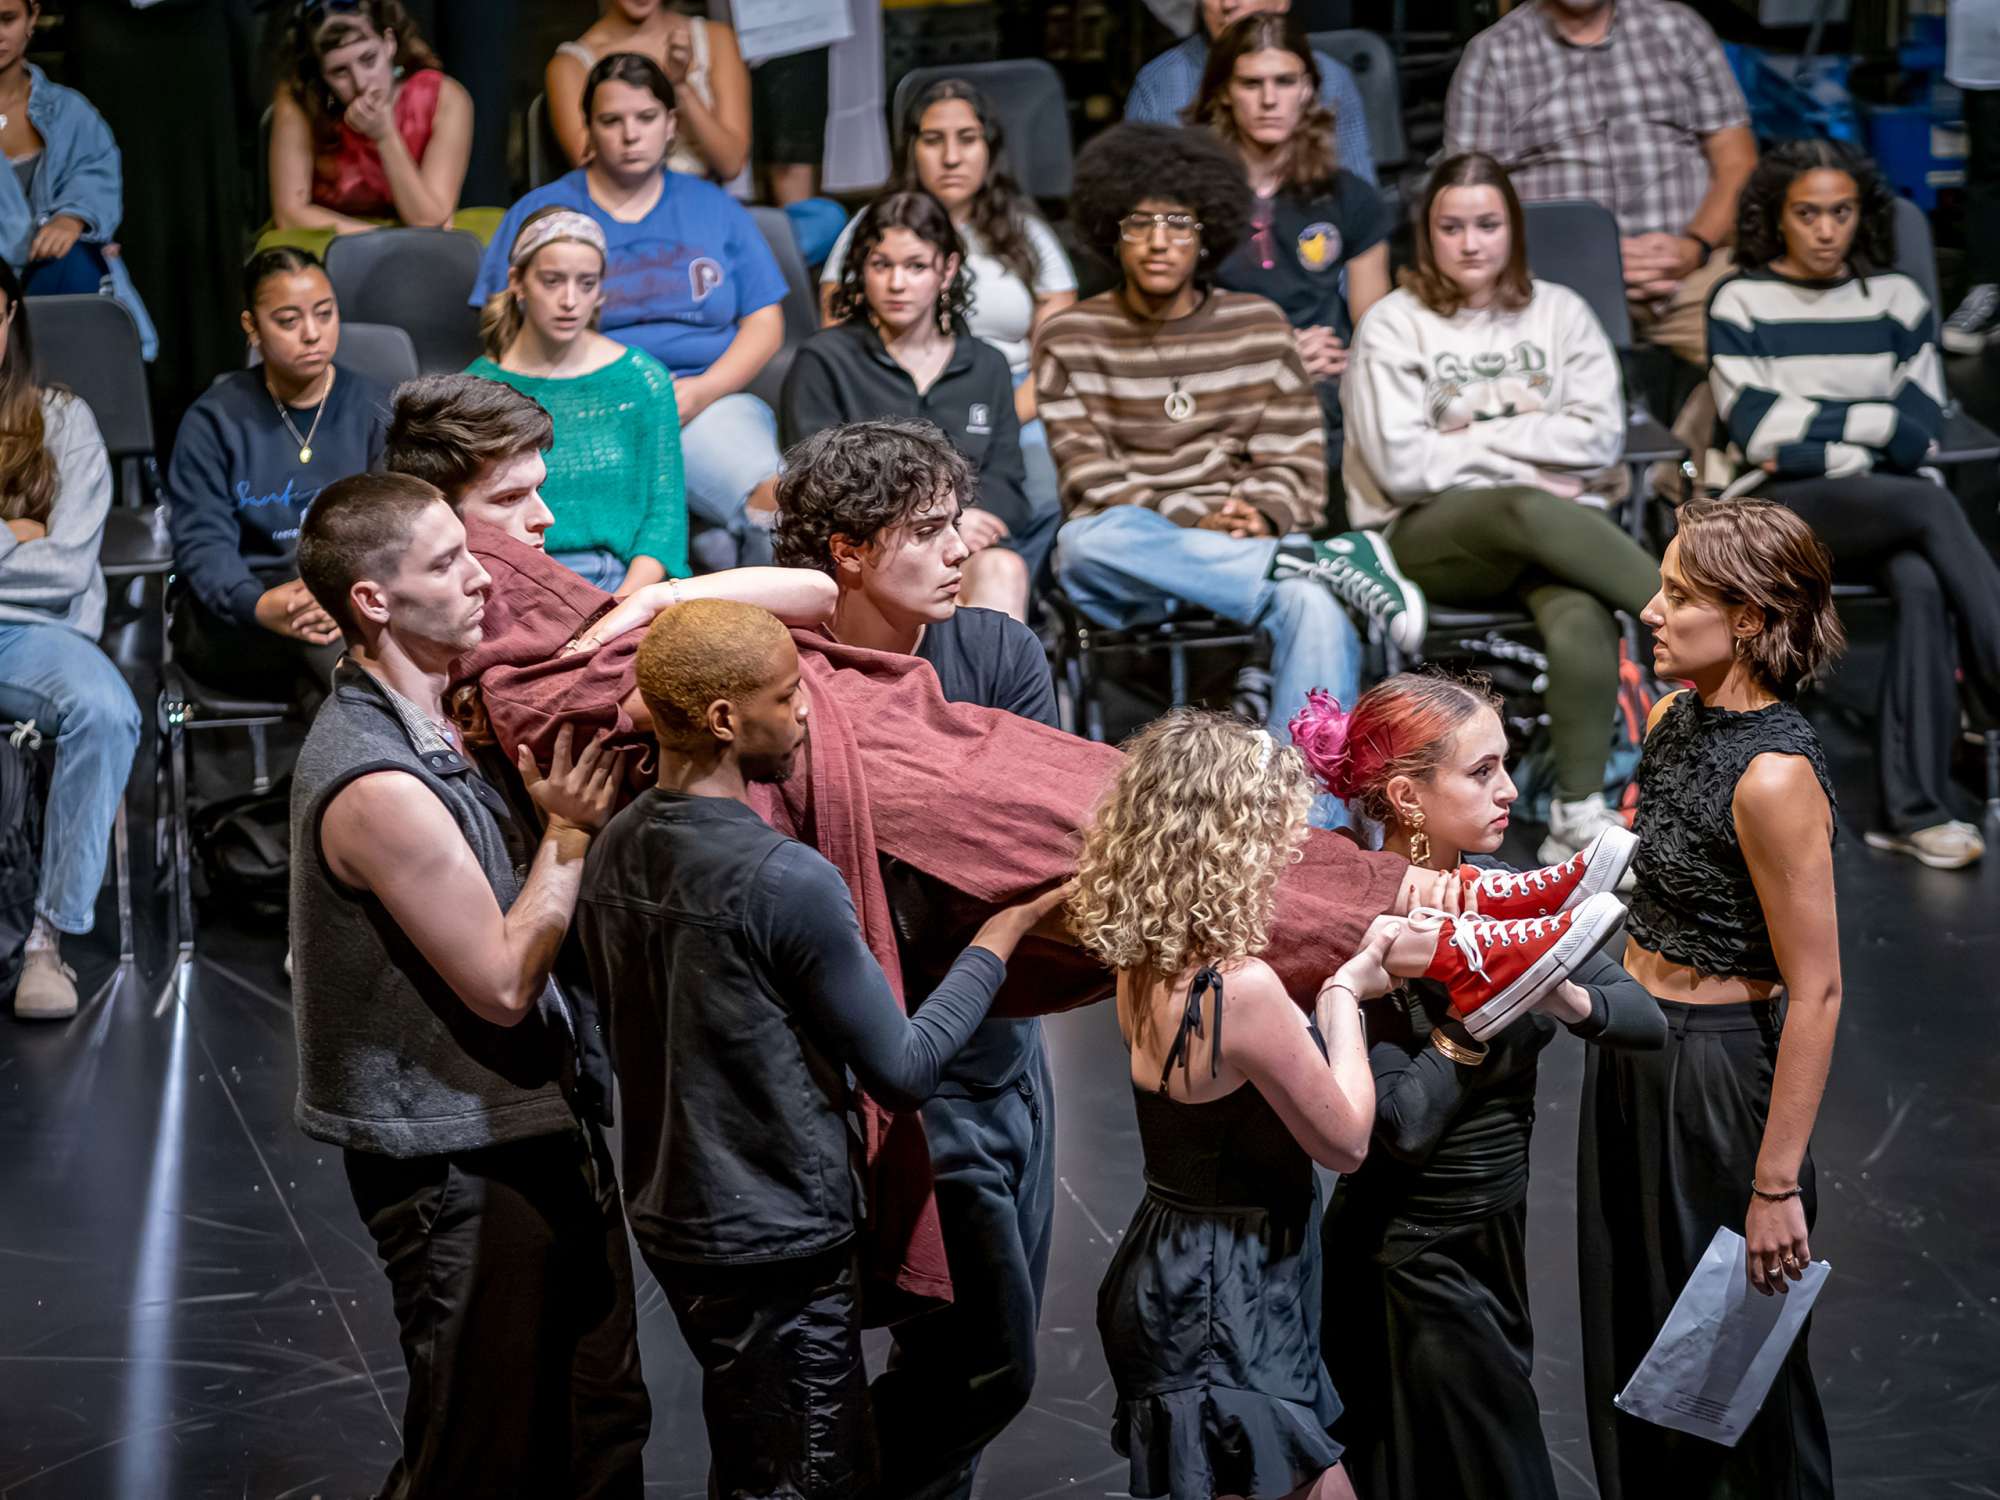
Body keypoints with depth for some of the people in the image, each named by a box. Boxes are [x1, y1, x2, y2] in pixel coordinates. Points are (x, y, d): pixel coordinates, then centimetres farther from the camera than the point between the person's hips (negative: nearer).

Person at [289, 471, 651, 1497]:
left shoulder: (426, 724, 6)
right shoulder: (377, 785, -25)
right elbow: (502, 981, -21)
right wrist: (569, 832, -17)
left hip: (541, 1127, 10)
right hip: (463, 1166, -10)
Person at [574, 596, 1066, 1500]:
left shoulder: (614, 853, 0)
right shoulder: (788, 883, -24)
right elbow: (904, 1072, -16)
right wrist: (999, 938, -6)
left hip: (669, 1216, 8)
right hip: (778, 1243, -8)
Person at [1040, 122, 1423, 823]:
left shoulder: (1258, 326, 15)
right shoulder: (1070, 339, 10)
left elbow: (1297, 458, 10)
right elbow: (1090, 477, 0)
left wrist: (1261, 516, -13)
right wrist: (1199, 524, -15)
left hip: (1248, 547, 1)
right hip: (1124, 578, -1)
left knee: (1317, 611, -36)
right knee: (1089, 539, -39)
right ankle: (1324, 563, -31)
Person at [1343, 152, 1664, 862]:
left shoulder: (1560, 312, 15)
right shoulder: (1393, 325, 7)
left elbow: (1600, 436, 2)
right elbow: (1401, 464, -5)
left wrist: (1478, 434, -3)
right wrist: (1525, 464, -4)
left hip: (1556, 524, 2)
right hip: (1433, 538, -2)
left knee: (1580, 616, -35)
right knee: (1528, 511, -39)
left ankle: (1579, 811, -28)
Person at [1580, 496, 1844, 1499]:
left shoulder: (1773, 776, -25)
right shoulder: (1676, 718, 1)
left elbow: (1815, 993, -23)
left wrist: (1777, 1185, -23)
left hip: (1715, 1070, -8)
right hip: (1631, 1051, 8)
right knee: (1632, 1331, 19)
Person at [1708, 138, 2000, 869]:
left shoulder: (1897, 299, 14)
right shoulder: (1741, 302, 6)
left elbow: (1918, 433, 4)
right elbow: (1756, 432, -6)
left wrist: (1809, 428, -5)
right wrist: (1863, 425, -3)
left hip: (1887, 502, 3)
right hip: (1781, 509, -2)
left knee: (1925, 583, -33)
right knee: (1933, 508, -33)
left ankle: (1914, 808, -36)